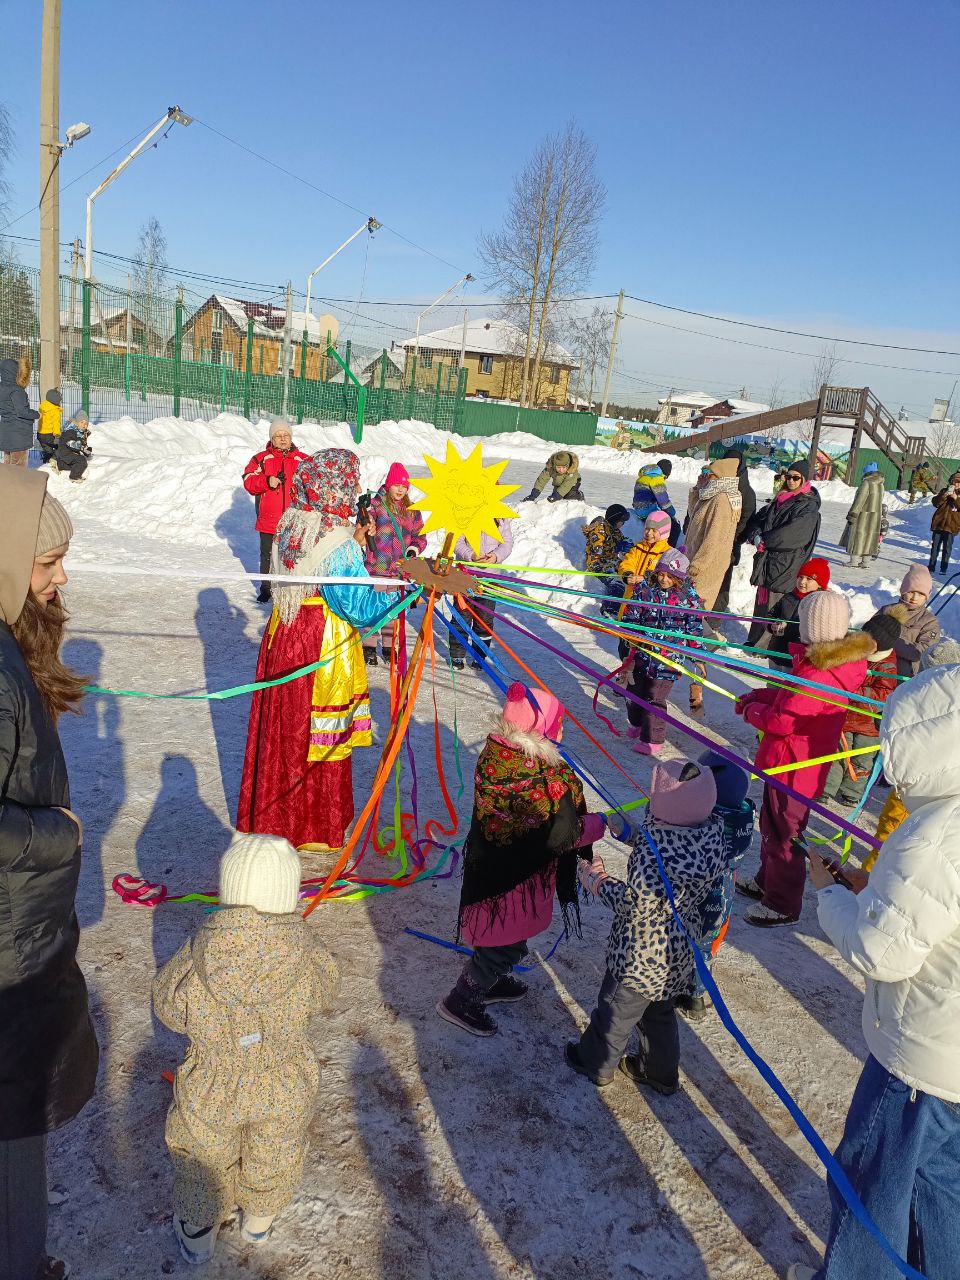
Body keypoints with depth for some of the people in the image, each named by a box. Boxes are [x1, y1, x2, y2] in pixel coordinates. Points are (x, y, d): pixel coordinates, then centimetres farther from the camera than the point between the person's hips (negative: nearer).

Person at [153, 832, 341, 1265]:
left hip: (212, 1094, -1)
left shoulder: (196, 958, -31)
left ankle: (197, 1233, 52)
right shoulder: (308, 957, -30)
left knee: (204, 1153, 30)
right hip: (286, 1094, 1)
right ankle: (259, 1219, 56)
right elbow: (326, 996, -8)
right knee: (274, 1155, 32)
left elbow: (168, 1009, -11)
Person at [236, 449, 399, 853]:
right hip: (322, 649, -8)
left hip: (283, 638, 8)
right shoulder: (339, 545, -24)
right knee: (317, 737, 7)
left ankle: (272, 817, 38)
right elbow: (361, 609, -23)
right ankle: (313, 830, 23)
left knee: (281, 730, 20)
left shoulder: (290, 525, 0)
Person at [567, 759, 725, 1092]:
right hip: (679, 951, 7)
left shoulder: (654, 851, -37)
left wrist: (596, 882, -12)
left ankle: (596, 1064, 46)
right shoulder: (711, 831, -14)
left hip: (642, 957, -7)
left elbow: (635, 905, -26)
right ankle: (660, 1074, 50)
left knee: (615, 1010, 21)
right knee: (659, 1011, 30)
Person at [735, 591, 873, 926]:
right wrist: (757, 696, 1)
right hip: (794, 763, 10)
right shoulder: (835, 661, 0)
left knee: (783, 834, 8)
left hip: (794, 767, -10)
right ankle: (767, 881, 47)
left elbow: (780, 722, -27)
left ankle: (782, 906, 27)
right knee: (772, 823, 26)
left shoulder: (818, 675, -31)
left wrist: (751, 710, -9)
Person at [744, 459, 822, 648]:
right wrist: (756, 536, -8)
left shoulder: (809, 506, -7)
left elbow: (793, 534, -18)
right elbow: (759, 518, 13)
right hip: (766, 560, 7)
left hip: (786, 565, -7)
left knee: (772, 603, -9)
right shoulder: (780, 500, 16)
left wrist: (764, 540, -12)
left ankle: (762, 644, -4)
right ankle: (754, 641, 21)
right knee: (761, 600, 12)